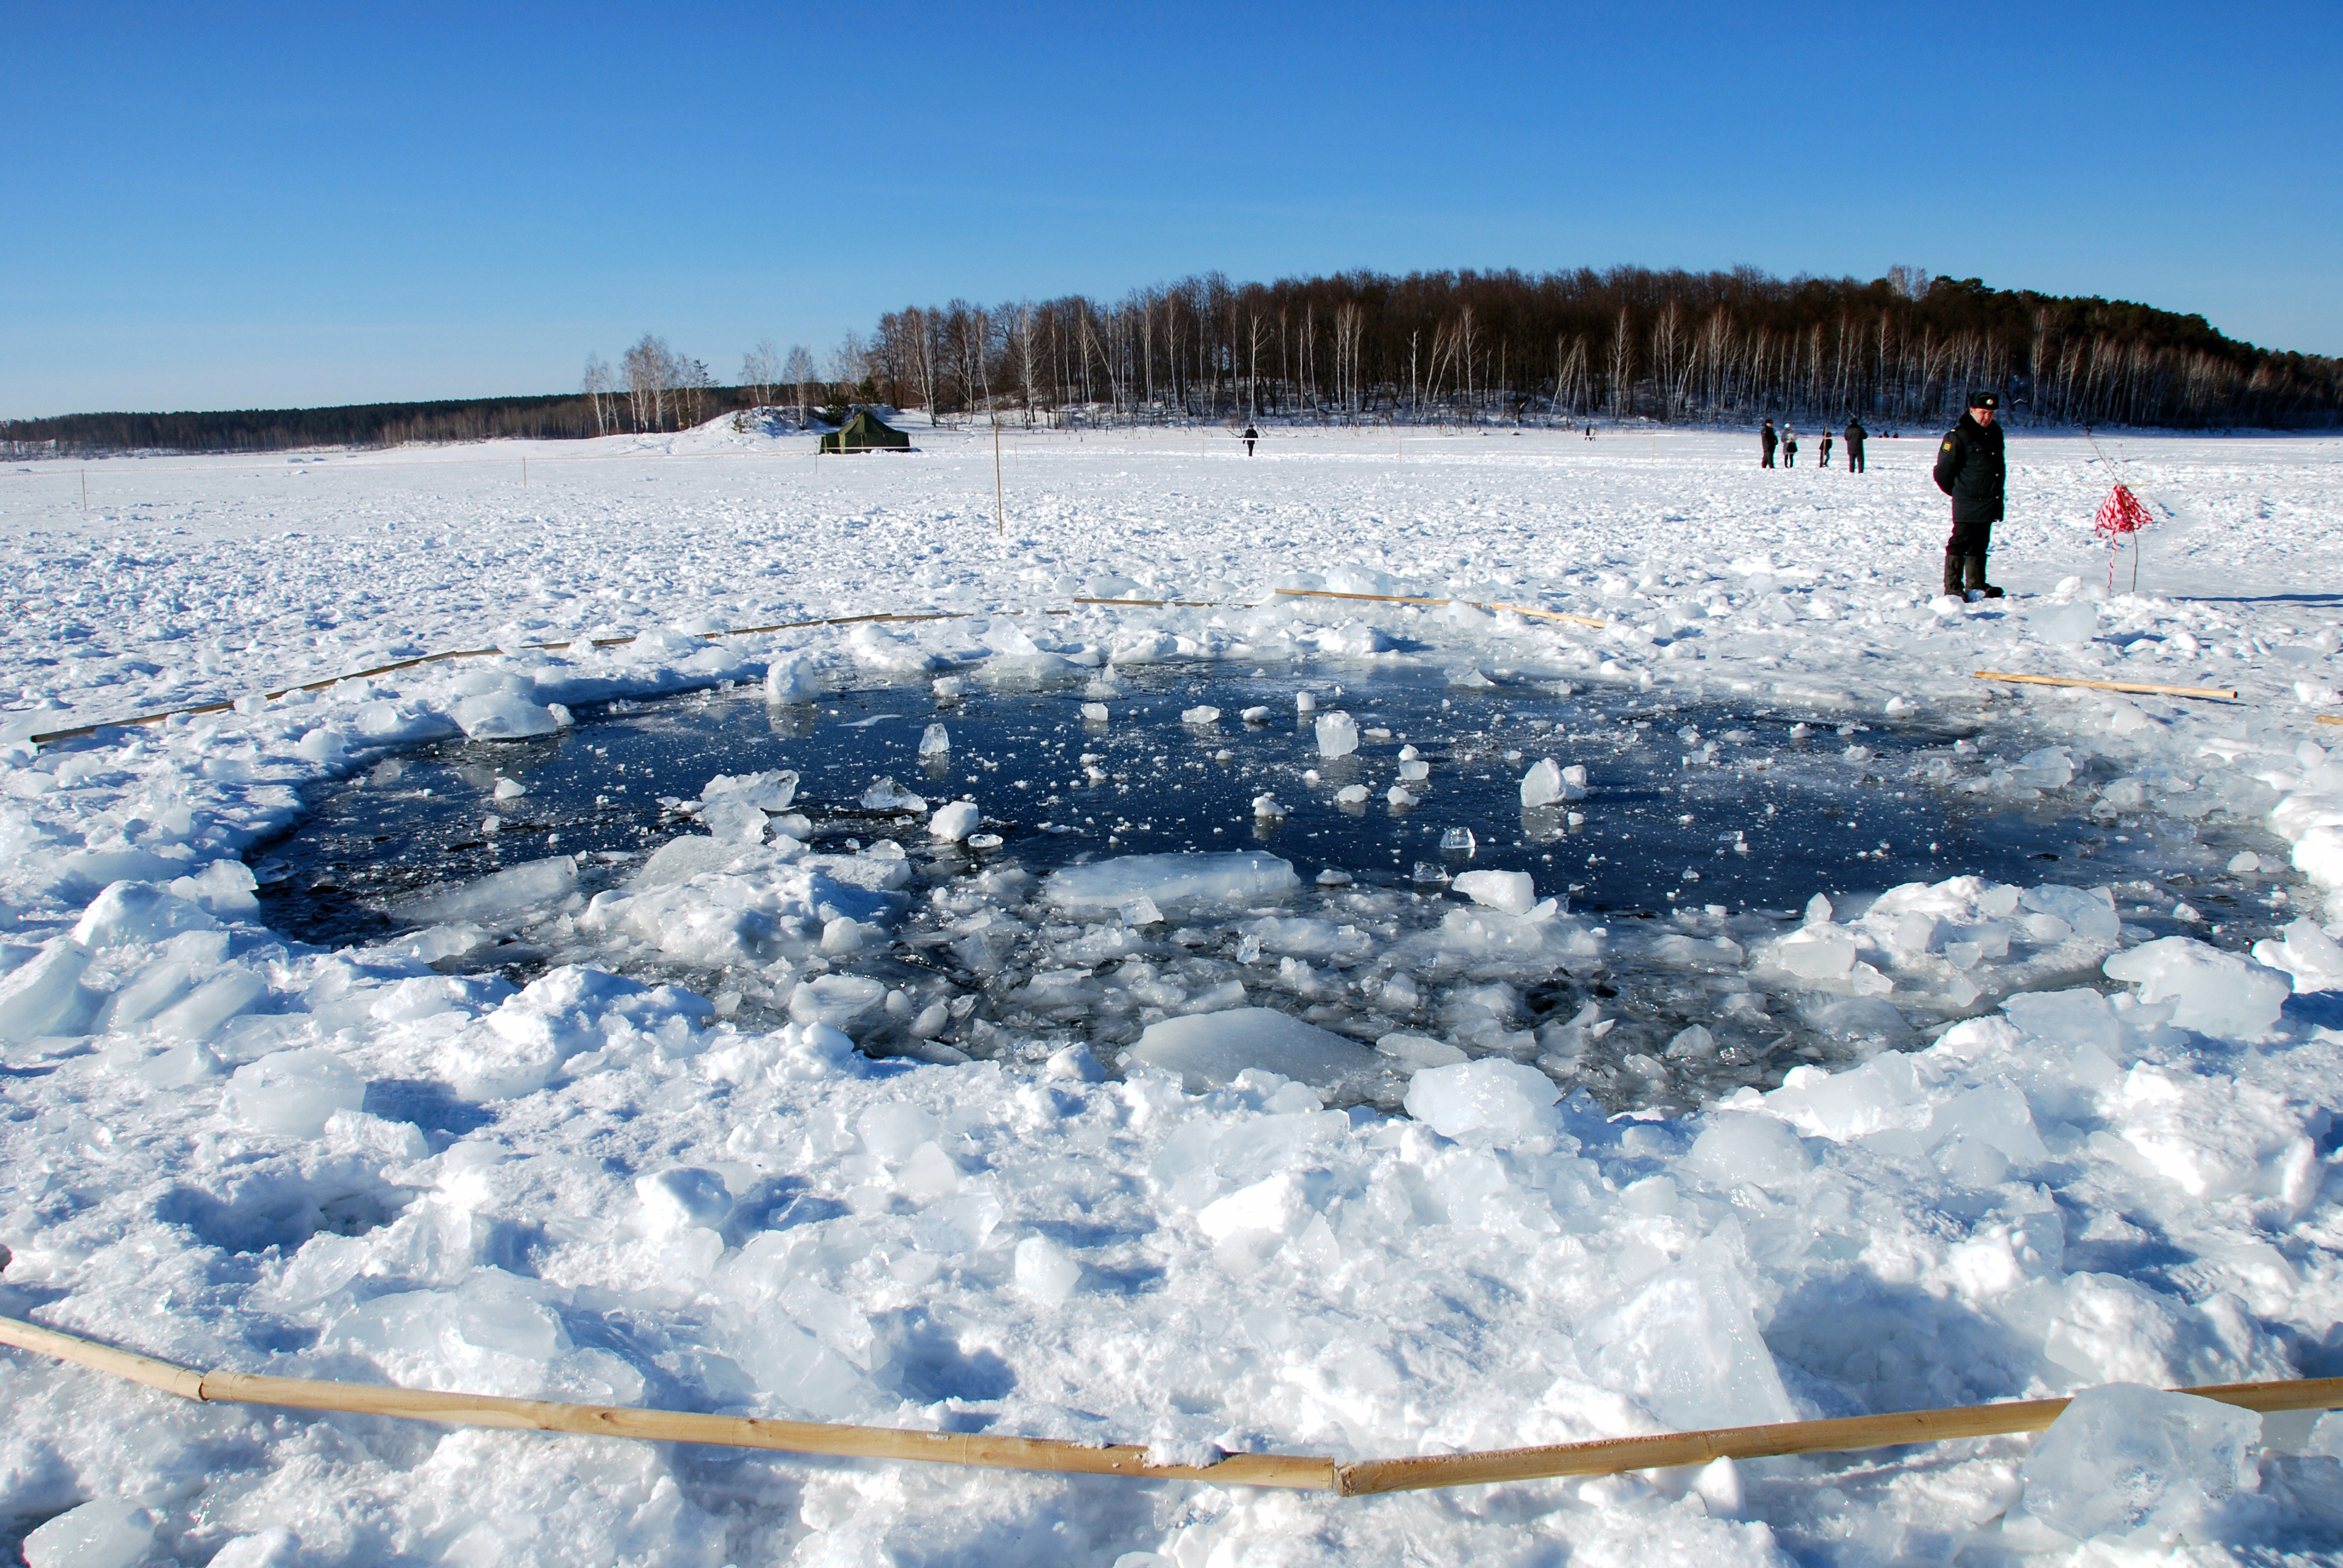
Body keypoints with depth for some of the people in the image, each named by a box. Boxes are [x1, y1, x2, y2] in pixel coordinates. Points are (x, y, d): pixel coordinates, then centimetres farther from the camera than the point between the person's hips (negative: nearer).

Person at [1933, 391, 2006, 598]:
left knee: (1980, 546, 14)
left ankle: (1976, 585, 21)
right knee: (1959, 544, -7)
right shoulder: (1958, 436, -11)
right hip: (1967, 505, -7)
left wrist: (1996, 492, 21)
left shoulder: (1995, 433, 13)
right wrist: (1959, 492, 2)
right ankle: (1953, 587, -4)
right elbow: (1943, 472, -9)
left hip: (1988, 503, 7)